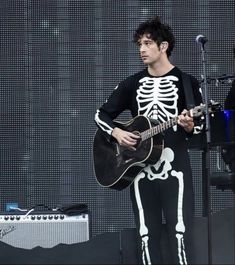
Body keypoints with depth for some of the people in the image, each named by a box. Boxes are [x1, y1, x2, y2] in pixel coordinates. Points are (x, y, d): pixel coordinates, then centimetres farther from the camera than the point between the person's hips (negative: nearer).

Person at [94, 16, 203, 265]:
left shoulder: (186, 82, 0)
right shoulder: (132, 84, 10)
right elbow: (101, 115, 14)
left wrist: (189, 126, -21)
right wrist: (116, 133, -5)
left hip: (175, 167, -3)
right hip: (141, 169, 4)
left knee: (180, 233, -11)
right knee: (147, 235, 3)